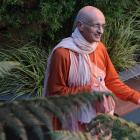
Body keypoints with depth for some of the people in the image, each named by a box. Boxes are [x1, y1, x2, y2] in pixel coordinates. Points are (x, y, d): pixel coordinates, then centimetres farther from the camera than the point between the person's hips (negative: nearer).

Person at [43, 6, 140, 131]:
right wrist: (88, 91, -23)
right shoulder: (62, 53, -20)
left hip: (102, 116, 6)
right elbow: (55, 92, -17)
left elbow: (112, 81, 5)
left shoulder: (100, 47, -1)